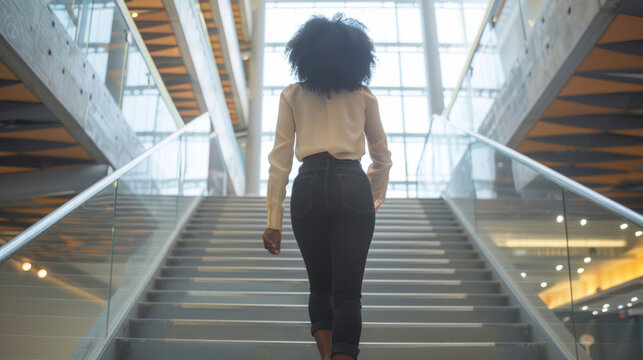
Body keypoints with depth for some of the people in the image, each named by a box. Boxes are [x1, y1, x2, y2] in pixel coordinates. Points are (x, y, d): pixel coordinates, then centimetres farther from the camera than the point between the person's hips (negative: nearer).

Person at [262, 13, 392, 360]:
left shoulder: (292, 95, 11)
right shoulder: (363, 96, 13)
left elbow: (280, 160, 5)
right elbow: (382, 159, 16)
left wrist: (274, 220, 5)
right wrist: (373, 202, 29)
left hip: (308, 188, 1)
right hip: (352, 188, -1)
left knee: (320, 286, 18)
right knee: (347, 292, -1)